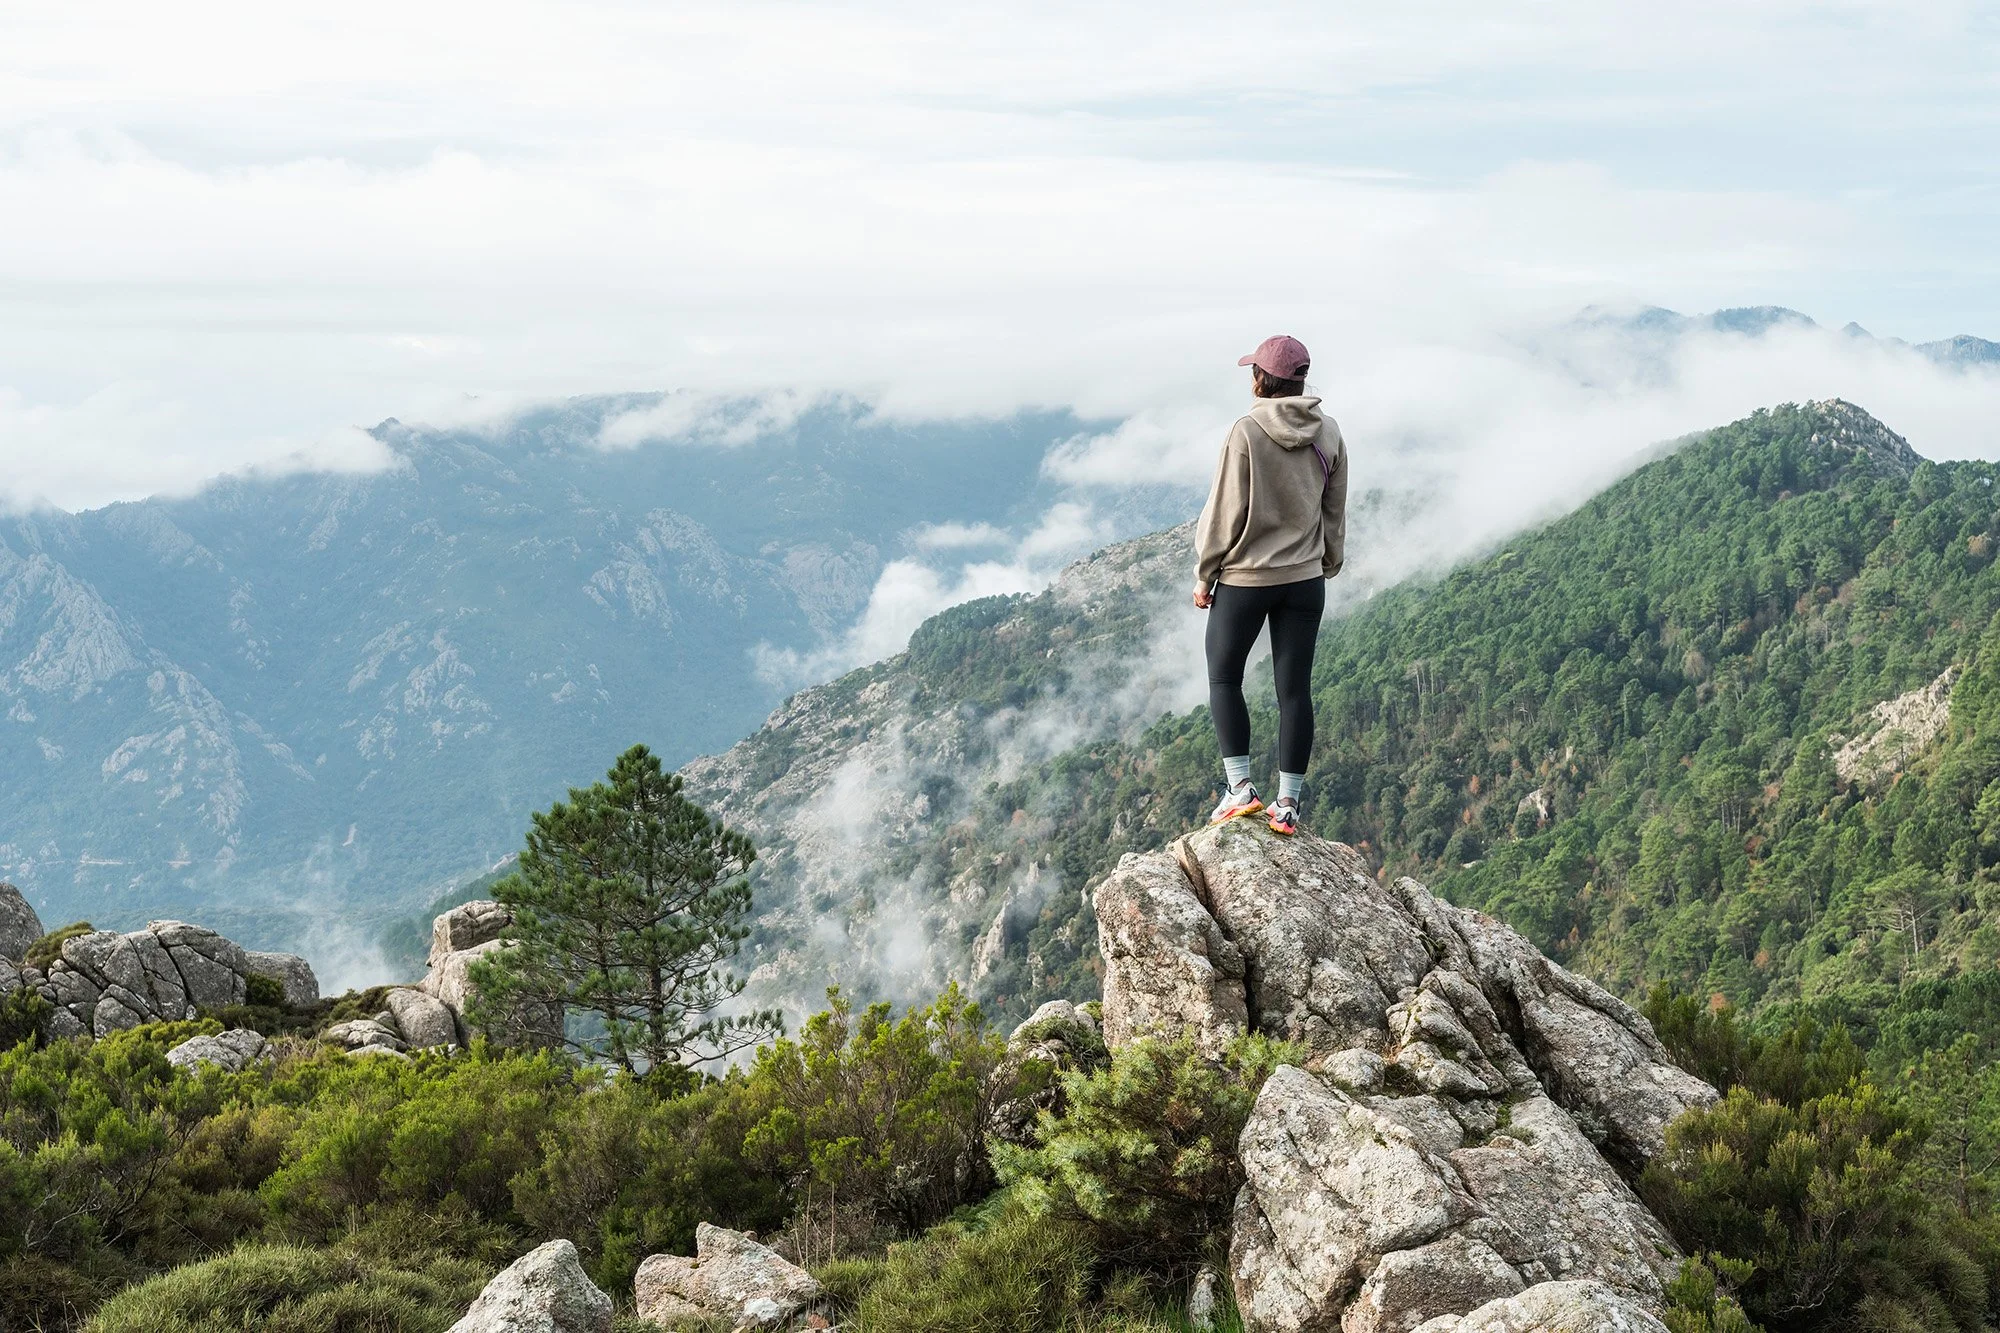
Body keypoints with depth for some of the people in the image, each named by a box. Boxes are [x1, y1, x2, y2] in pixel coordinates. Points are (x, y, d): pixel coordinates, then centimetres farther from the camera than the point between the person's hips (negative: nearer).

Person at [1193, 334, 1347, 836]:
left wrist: (1204, 576, 0)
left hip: (1244, 579, -4)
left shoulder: (1248, 432, -15)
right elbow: (1335, 514, 9)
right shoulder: (1329, 434, 1)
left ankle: (1239, 788, 3)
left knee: (1224, 679, 12)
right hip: (1305, 579, 4)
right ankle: (1288, 803, 8)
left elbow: (1225, 513, -11)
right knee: (1295, 689, 6)